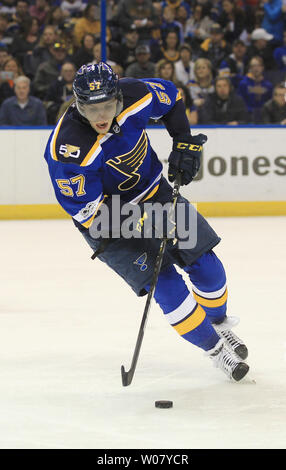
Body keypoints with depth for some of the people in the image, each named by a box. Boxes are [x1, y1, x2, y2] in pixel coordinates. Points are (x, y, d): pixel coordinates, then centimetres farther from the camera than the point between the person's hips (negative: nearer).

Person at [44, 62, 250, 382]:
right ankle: (214, 347, 7)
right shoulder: (67, 150, -35)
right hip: (106, 219, -5)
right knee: (165, 283, -13)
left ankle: (219, 322, 35)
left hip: (153, 190, 5)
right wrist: (141, 223, -32)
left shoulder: (135, 94, -22)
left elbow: (170, 97, 3)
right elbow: (86, 210, -27)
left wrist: (184, 144, -5)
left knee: (204, 261, 5)